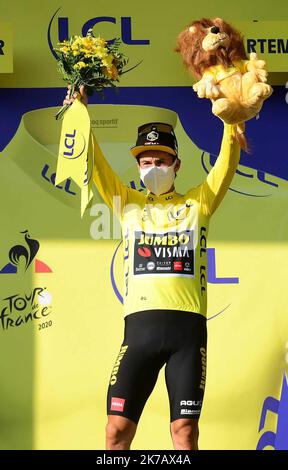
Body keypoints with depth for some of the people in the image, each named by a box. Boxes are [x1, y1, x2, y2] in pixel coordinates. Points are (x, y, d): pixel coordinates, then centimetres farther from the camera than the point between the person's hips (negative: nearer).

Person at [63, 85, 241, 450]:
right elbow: (94, 163, 10)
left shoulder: (198, 203, 13)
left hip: (188, 326, -1)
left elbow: (227, 163, 5)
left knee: (184, 429, 0)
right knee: (118, 427, -3)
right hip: (140, 325, 1)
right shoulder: (128, 203, 16)